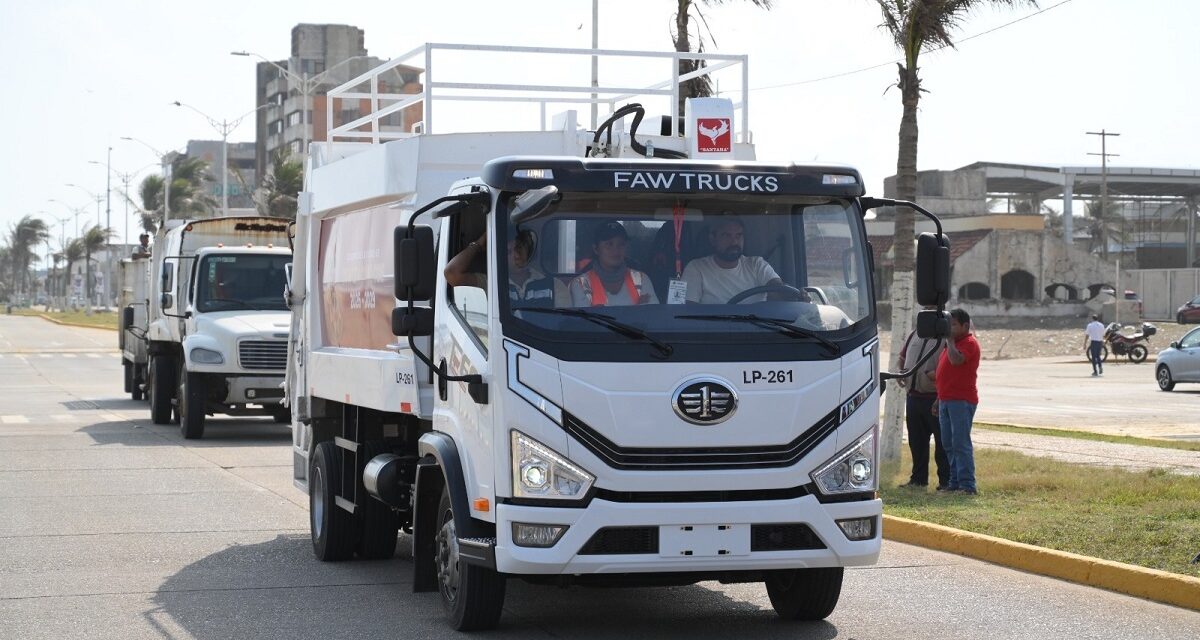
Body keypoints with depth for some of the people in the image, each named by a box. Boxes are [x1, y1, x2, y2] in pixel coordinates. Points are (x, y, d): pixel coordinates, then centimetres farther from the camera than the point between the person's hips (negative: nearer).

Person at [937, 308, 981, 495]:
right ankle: (955, 482, 16)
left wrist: (950, 340, -13)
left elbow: (956, 360, -28)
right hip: (946, 399, 10)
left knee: (960, 443, -12)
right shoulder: (953, 343, 21)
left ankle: (967, 485, -12)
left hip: (961, 401, -10)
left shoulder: (969, 343, -9)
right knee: (948, 443, 10)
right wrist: (939, 399, 24)